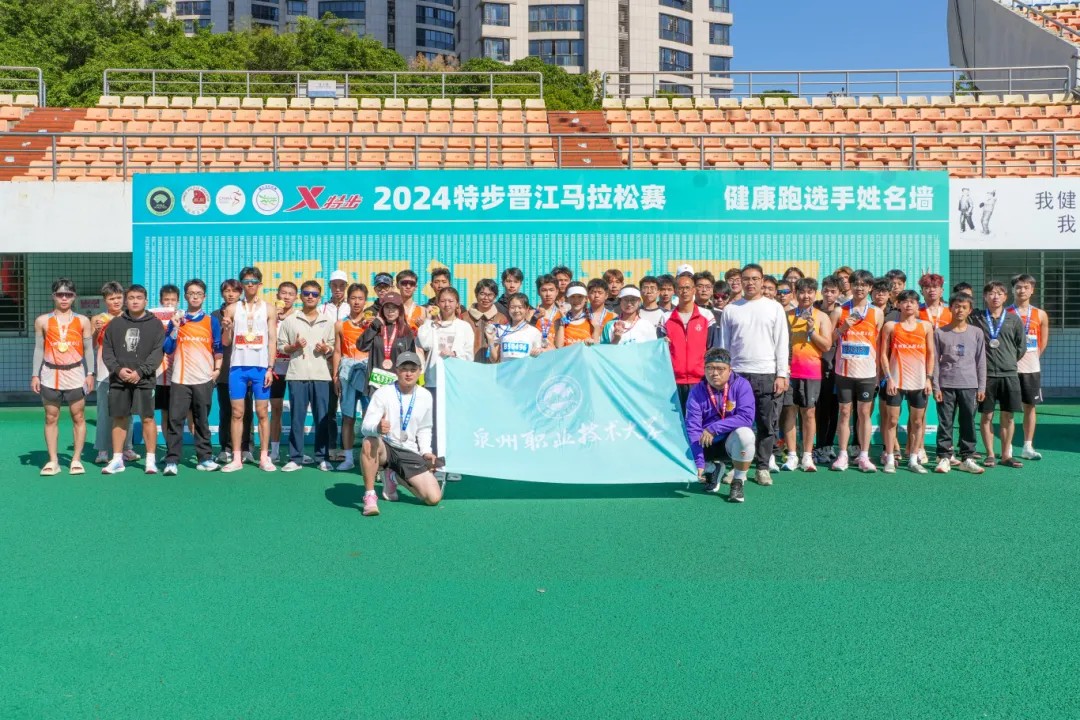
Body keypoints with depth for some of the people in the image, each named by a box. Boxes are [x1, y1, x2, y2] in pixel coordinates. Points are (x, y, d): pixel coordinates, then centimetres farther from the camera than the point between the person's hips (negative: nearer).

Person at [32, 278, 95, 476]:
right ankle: (53, 461, 8)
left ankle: (76, 460, 7)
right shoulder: (42, 321, 6)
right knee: (51, 417, 3)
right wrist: (35, 375, 2)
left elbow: (88, 349, 6)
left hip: (75, 374, -1)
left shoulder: (83, 321, 5)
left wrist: (90, 374, -2)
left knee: (78, 417, 0)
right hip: (50, 374, 1)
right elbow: (39, 349, 8)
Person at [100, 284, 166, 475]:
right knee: (119, 419, 8)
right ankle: (117, 460, 16)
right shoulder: (115, 324, 10)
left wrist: (140, 371, -13)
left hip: (144, 380, -3)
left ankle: (150, 459, 6)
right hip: (118, 380, 3)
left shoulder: (155, 324, 2)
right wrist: (118, 369, -8)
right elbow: (106, 350, 8)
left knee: (147, 418, -2)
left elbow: (158, 352, -4)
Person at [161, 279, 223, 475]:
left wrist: (217, 369, 1)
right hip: (180, 379, 0)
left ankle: (205, 458, 13)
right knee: (175, 419, -5)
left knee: (202, 421, 7)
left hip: (204, 379, 0)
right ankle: (171, 461, -2)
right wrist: (175, 328, -8)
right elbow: (167, 349, 2)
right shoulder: (176, 320, 7)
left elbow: (218, 348, 10)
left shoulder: (211, 321, 7)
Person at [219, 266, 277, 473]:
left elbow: (272, 341, 3)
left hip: (261, 367, -1)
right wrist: (226, 328, -13)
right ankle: (236, 458, 8)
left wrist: (270, 368, -5)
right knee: (237, 413, 3)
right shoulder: (232, 309, 8)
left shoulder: (268, 310, 6)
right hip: (238, 366, 1)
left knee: (262, 412, 1)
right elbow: (226, 342, 8)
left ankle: (264, 457, 7)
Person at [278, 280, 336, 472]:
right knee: (296, 418, 2)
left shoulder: (328, 321, 11)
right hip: (297, 375, -1)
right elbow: (280, 345, 7)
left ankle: (323, 458, 10)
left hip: (321, 375, 1)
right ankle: (295, 458, 9)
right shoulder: (290, 320, 7)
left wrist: (327, 350, -6)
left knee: (322, 418, 2)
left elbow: (333, 347, 14)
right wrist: (293, 347, -10)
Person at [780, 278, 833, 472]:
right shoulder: (787, 315, 9)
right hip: (789, 370, 1)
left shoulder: (821, 317, 6)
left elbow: (827, 345, 1)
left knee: (809, 413, 2)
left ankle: (807, 456, 10)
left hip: (811, 371, -1)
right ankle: (792, 456, 8)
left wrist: (812, 331, -13)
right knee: (789, 411, 1)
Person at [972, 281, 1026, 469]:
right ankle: (990, 454, 11)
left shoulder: (1014, 319, 4)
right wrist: (983, 362, 3)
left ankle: (1006, 454, 14)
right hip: (985, 374, -1)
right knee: (986, 415, 2)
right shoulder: (978, 319, 1)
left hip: (1009, 374, 1)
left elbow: (1021, 347, 10)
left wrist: (1010, 361, 9)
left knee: (1008, 416, 4)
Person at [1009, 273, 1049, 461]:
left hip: (1031, 367, 3)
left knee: (1030, 406, 6)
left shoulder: (1040, 315, 6)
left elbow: (1043, 342, 13)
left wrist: (1033, 357, 7)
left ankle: (1028, 447, 12)